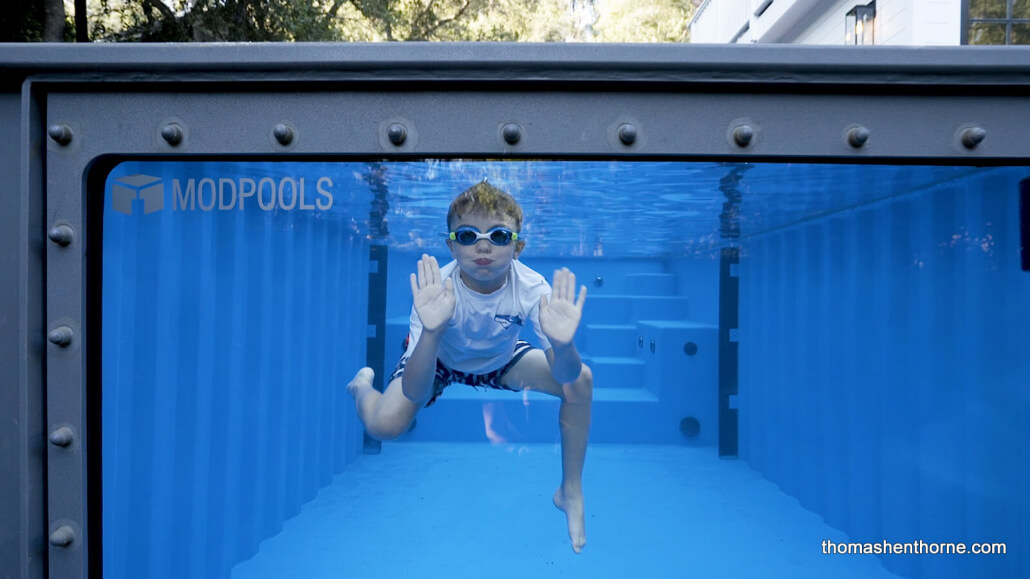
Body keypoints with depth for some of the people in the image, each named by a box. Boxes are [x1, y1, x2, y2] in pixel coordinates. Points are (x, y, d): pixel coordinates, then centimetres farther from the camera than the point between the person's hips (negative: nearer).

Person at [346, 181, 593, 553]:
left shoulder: (530, 287, -31)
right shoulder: (438, 290, -35)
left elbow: (565, 377, -35)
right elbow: (413, 394, -41)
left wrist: (562, 344, -59)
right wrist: (431, 332, -59)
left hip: (501, 358, 2)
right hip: (439, 356, -1)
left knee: (581, 381, -19)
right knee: (384, 424, -24)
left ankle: (571, 491, 3)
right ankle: (363, 384, 18)